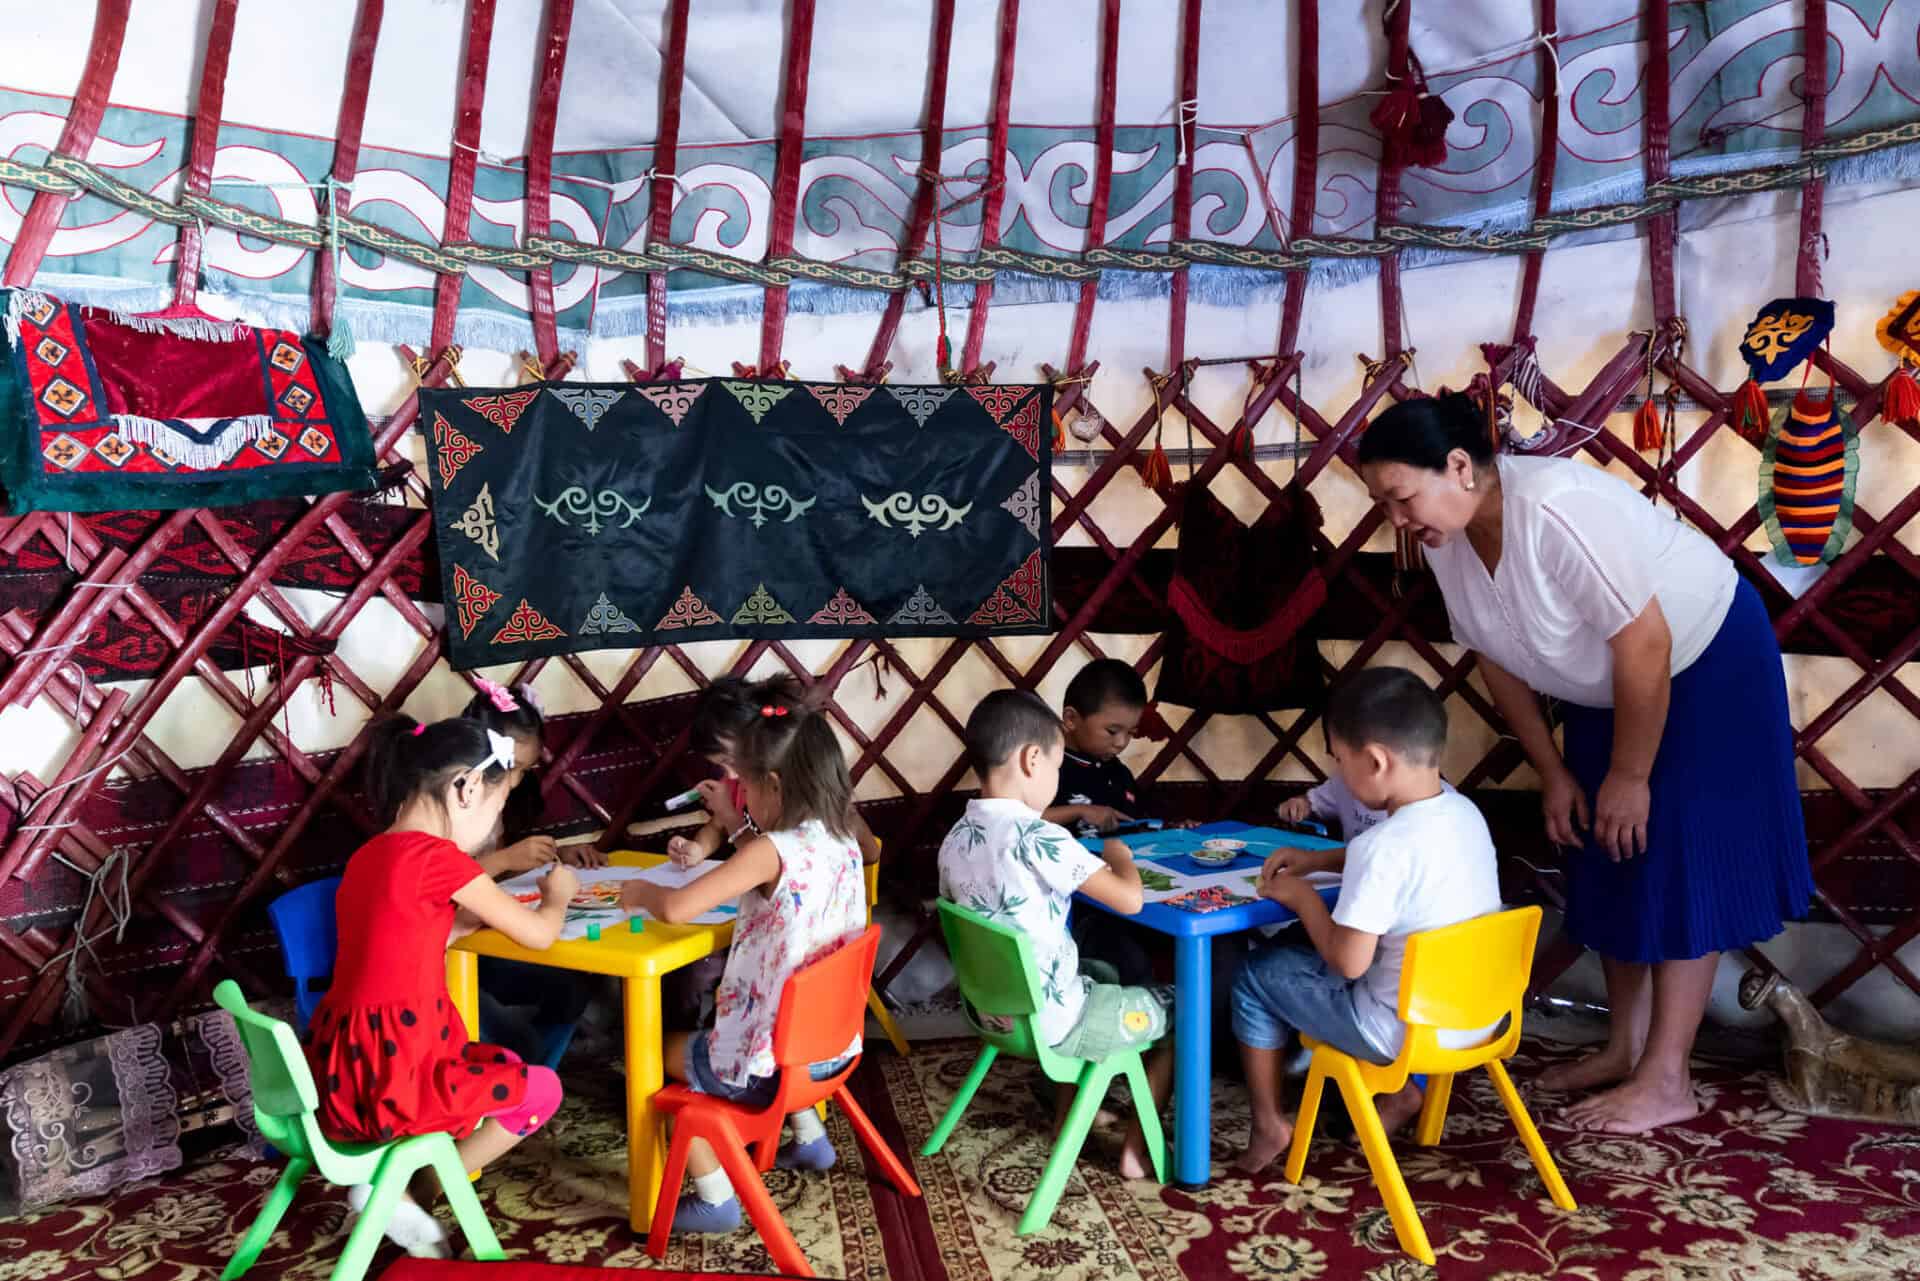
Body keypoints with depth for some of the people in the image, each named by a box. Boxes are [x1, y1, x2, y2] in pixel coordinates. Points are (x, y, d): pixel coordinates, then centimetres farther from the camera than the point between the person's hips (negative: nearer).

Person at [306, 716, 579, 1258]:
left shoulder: (370, 855, 10)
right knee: (541, 1089, 8)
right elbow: (538, 934, -5)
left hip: (346, 1066, 9)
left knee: (501, 1069, 27)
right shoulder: (439, 857, -15)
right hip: (392, 1074, -9)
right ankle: (406, 1194, 6)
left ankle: (398, 1186, 14)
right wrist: (557, 894, 15)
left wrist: (477, 913, 18)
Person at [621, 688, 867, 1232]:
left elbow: (675, 909, -25)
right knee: (698, 1040, 36)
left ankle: (716, 1199, 18)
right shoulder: (845, 843, -1)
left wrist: (639, 891, -5)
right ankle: (810, 1138, 42)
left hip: (769, 1061, -8)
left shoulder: (769, 851, -23)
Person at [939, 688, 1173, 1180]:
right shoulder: (1038, 838, -25)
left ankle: (1066, 1117, 35)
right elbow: (1130, 899, -26)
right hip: (1051, 1021, -7)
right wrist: (1119, 856, -4)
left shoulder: (954, 839, -3)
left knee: (1098, 975, 34)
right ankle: (1137, 1149, 20)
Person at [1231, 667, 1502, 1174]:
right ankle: (1407, 1088, 29)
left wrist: (1303, 897, -7)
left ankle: (1269, 1124, 20)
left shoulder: (1383, 845, -27)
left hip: (1404, 1031, -8)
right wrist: (1319, 859, 15)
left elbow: (1348, 962, -23)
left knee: (1258, 974, 8)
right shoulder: (1465, 811, -2)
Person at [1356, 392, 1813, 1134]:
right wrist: (1553, 773, 2)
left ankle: (1667, 1081, 4)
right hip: (1608, 688, 8)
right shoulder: (1446, 538, -11)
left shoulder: (1555, 509, -36)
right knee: (1607, 866, 10)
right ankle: (1625, 1048, 23)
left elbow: (1647, 645, -31)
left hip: (1708, 664, -8)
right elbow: (1497, 658, 1)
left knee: (1678, 867, -5)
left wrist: (1630, 776, -21)